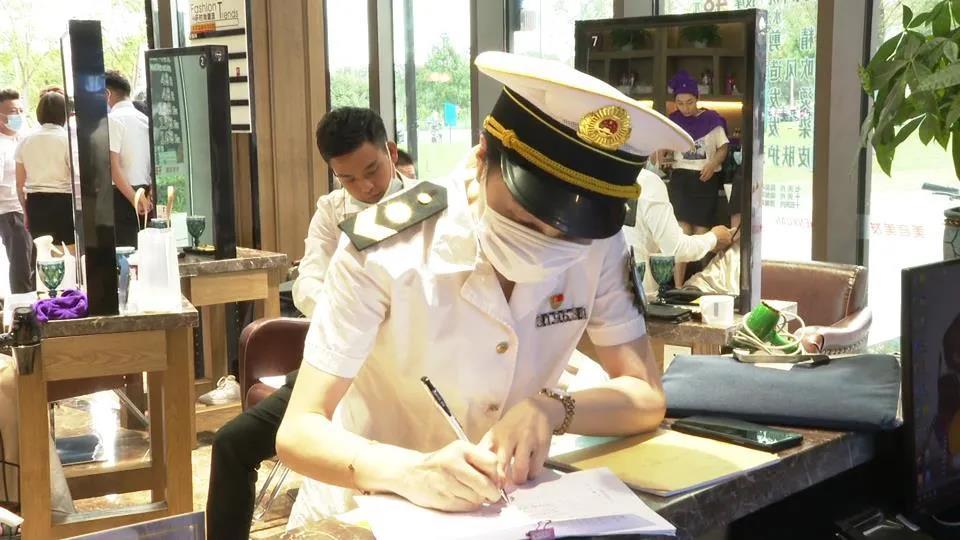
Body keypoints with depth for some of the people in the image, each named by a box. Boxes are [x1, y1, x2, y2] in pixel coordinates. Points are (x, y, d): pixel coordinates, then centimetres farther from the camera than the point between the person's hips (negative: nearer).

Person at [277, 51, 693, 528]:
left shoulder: (600, 244, -10)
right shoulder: (384, 251, -20)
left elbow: (647, 398, -6)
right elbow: (298, 432, -21)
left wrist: (547, 410, -24)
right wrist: (412, 472, -38)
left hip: (503, 509, 3)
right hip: (366, 511, -2)